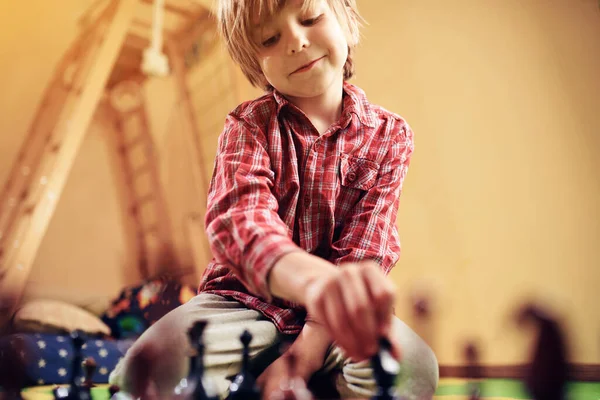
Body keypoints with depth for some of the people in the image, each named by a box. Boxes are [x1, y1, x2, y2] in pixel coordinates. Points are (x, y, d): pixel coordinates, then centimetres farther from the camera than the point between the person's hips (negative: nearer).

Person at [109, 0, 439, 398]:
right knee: (154, 365, -28)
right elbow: (238, 218, -27)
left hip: (330, 317, 1)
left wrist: (304, 354, -21)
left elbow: (362, 252, -9)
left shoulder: (389, 134, -2)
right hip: (246, 300, 0)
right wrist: (315, 278, -50)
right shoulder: (249, 125, -5)